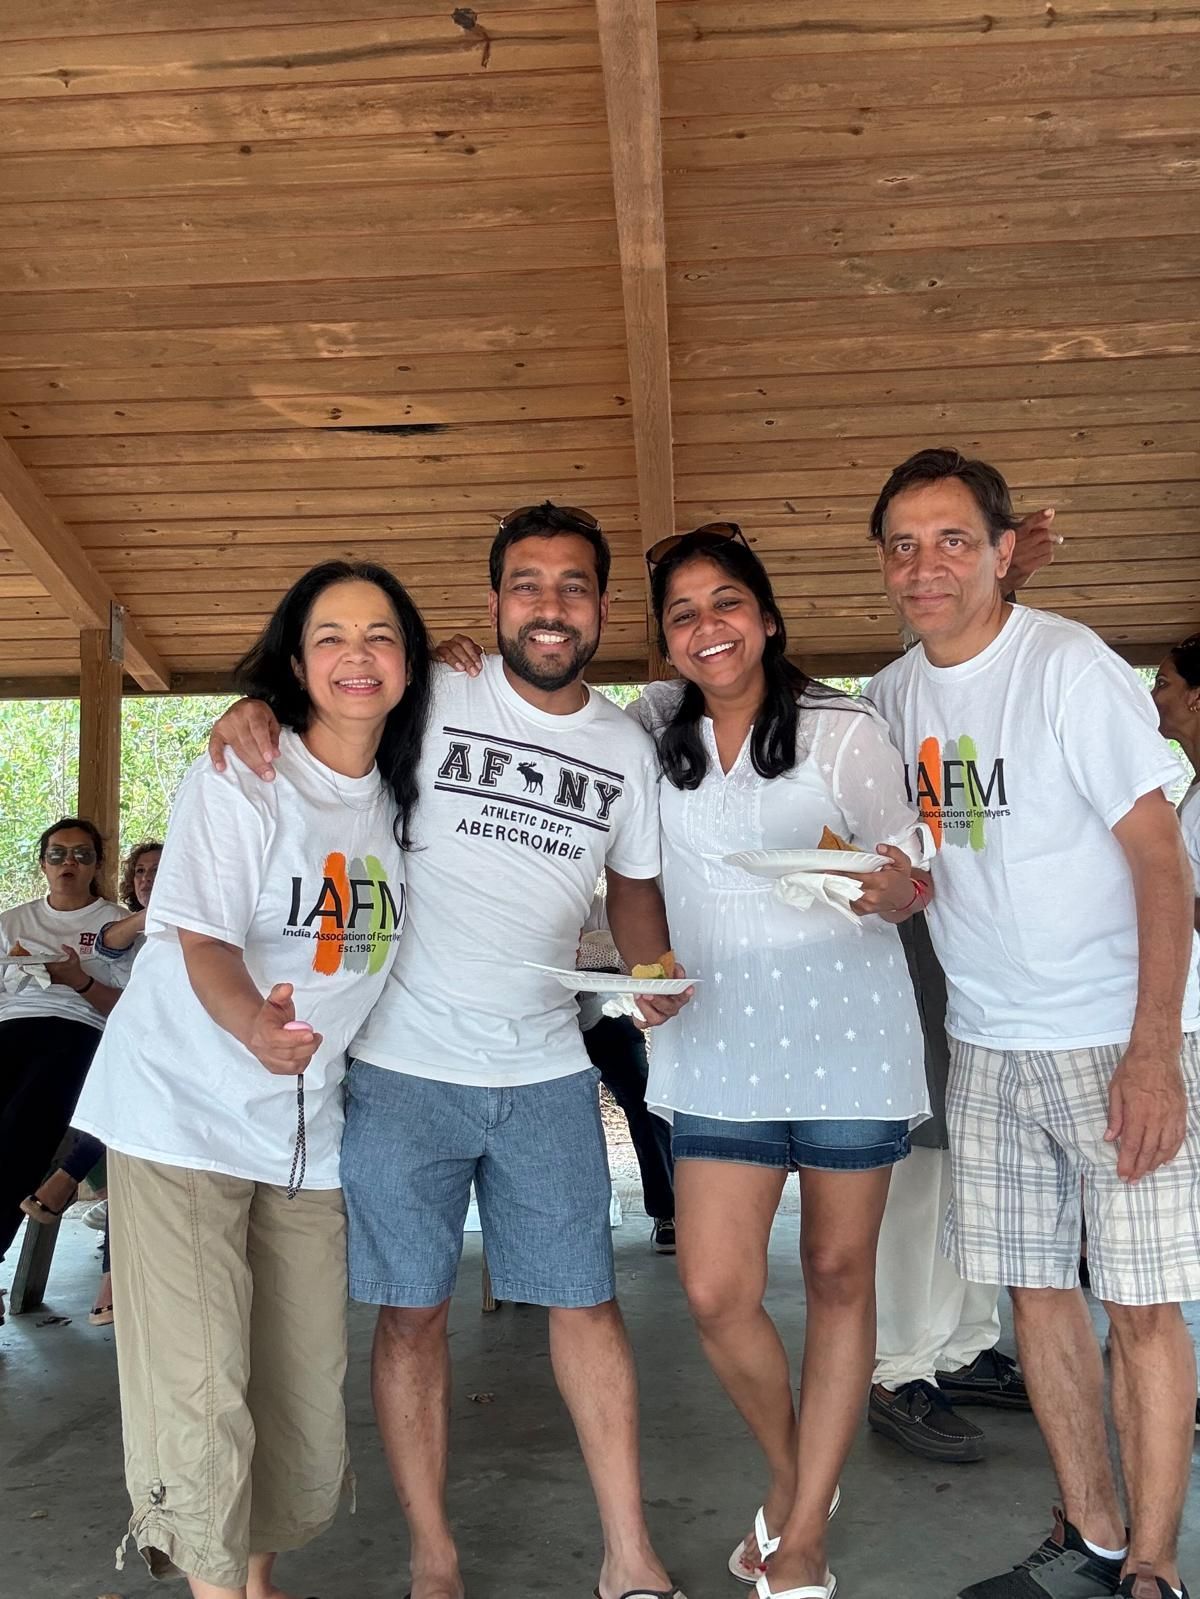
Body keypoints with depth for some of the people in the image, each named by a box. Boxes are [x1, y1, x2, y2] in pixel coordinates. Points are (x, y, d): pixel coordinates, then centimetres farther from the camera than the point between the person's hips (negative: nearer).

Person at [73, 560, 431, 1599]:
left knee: (306, 1390, 8)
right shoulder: (241, 776, -11)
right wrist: (254, 1024, -39)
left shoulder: (404, 799, 7)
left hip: (309, 1131, 5)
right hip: (184, 1115, -5)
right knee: (201, 1395, -8)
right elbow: (204, 941, -18)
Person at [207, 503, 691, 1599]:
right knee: (413, 1308, 6)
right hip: (405, 1066, -2)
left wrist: (655, 969, -1)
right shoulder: (429, 699, -5)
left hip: (547, 1071, 3)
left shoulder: (627, 748, 6)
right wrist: (254, 707, -17)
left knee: (586, 1302, 7)